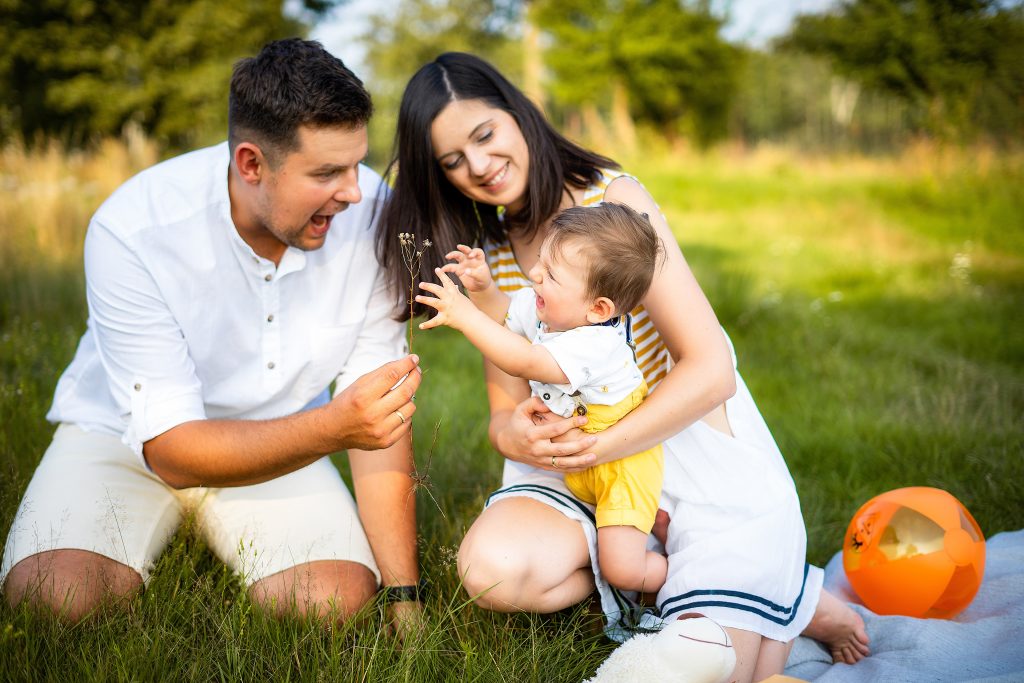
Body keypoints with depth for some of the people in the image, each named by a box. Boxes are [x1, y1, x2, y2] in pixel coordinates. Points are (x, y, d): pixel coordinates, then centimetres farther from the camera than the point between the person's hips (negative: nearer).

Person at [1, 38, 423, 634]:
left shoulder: (370, 211, -19)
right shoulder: (132, 231, -27)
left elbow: (380, 413, -13)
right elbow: (171, 450, -26)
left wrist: (405, 596, -15)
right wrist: (332, 428, -44)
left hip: (277, 439, 2)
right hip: (127, 432, -2)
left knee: (339, 602, -24)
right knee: (54, 596, -28)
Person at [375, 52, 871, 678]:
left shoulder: (614, 197, -10)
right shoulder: (485, 254, 6)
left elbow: (710, 370, -16)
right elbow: (507, 400, 6)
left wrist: (597, 447, -24)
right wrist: (511, 432, -19)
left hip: (701, 453, -4)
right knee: (494, 567, -26)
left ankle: (793, 601, 10)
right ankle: (663, 561, -3)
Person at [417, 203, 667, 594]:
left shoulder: (595, 344, -34)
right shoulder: (544, 307, -10)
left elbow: (522, 363, -41)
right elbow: (504, 313, 9)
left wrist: (465, 315, -40)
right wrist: (482, 287, -12)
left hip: (620, 465, -8)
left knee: (621, 570, -17)